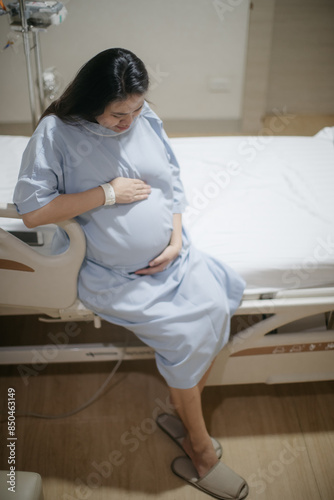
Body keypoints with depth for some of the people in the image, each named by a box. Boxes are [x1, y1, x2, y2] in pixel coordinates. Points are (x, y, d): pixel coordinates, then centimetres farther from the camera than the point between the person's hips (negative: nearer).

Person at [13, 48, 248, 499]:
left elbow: (170, 185, 11)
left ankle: (186, 417, 6)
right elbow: (31, 211, -16)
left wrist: (176, 241, -4)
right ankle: (201, 449, 5)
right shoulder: (57, 132, -12)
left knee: (216, 306, -16)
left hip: (168, 256, 5)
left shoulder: (147, 120, 4)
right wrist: (107, 194, -17)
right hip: (115, 275, -5)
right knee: (185, 334, -18)